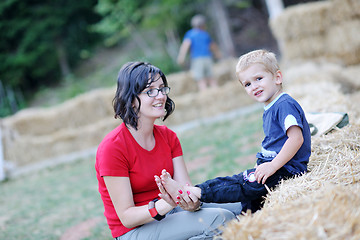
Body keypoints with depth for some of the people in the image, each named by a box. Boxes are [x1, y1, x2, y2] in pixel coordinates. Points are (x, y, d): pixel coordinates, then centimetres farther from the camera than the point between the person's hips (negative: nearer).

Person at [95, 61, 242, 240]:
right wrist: (165, 205, -36)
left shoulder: (168, 136, 3)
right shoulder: (112, 147, -19)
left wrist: (192, 201, -29)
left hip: (168, 213, 7)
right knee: (219, 219, -25)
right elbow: (127, 217, -19)